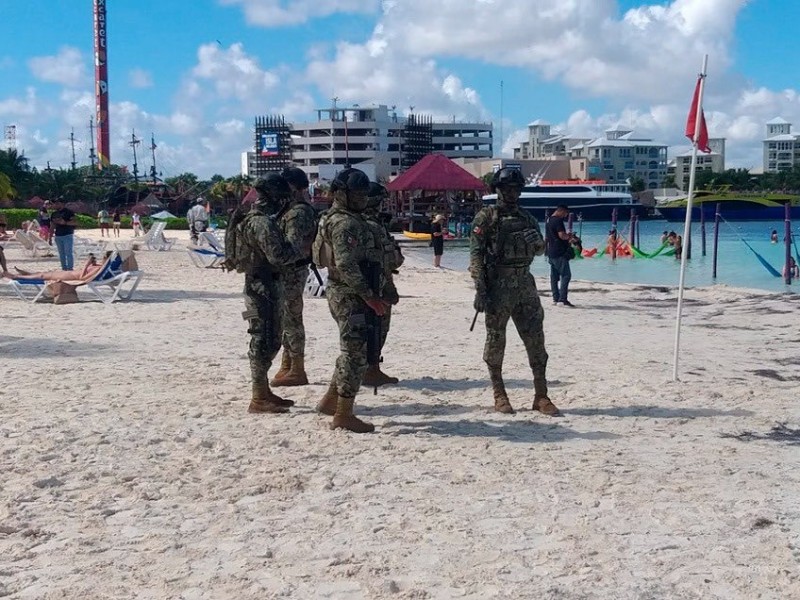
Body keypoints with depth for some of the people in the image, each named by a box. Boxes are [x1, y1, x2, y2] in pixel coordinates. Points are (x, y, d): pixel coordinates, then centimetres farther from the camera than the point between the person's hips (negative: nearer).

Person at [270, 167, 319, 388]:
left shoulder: (298, 212, -17)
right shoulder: (292, 209, 15)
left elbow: (292, 245, -27)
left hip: (292, 272, -10)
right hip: (288, 271, 10)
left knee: (292, 318, -5)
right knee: (287, 318, 15)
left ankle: (297, 370, 1)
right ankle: (287, 365, 24)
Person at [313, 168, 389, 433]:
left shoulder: (352, 219, 16)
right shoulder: (345, 223, -17)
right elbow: (346, 265, -26)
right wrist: (369, 295, -23)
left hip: (350, 294, 11)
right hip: (349, 295, -10)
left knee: (353, 351, 19)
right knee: (356, 353, -5)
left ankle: (330, 400, 29)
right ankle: (343, 416, 2)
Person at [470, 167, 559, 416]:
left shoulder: (526, 217, 14)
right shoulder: (486, 217, -2)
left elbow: (540, 250, 22)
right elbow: (476, 254, -8)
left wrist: (538, 241, -3)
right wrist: (480, 289, -16)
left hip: (525, 284, 5)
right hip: (498, 285, -5)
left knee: (535, 339, 3)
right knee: (495, 340, 3)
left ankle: (541, 396, 9)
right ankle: (499, 395, 14)